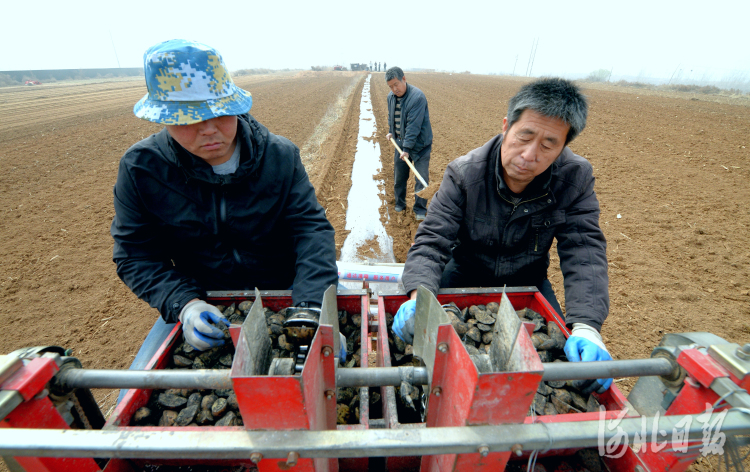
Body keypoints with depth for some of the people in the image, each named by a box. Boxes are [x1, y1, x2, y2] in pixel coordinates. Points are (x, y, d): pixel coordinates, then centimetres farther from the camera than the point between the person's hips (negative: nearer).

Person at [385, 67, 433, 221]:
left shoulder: (418, 97, -22)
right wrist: (391, 132, 20)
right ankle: (400, 204, 29)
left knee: (421, 178, -4)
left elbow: (414, 126, -27)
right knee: (399, 176, 12)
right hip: (400, 142, 6)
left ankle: (420, 210, 9)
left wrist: (407, 148, -29)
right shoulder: (391, 97, 3)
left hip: (419, 145, -6)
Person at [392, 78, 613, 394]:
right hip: (465, 274, -1)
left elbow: (584, 253, -24)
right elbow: (432, 241, -28)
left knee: (558, 349, -7)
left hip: (527, 281, 2)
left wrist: (586, 327, -41)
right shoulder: (464, 174, -25)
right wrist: (418, 297, -48)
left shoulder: (575, 178, -19)